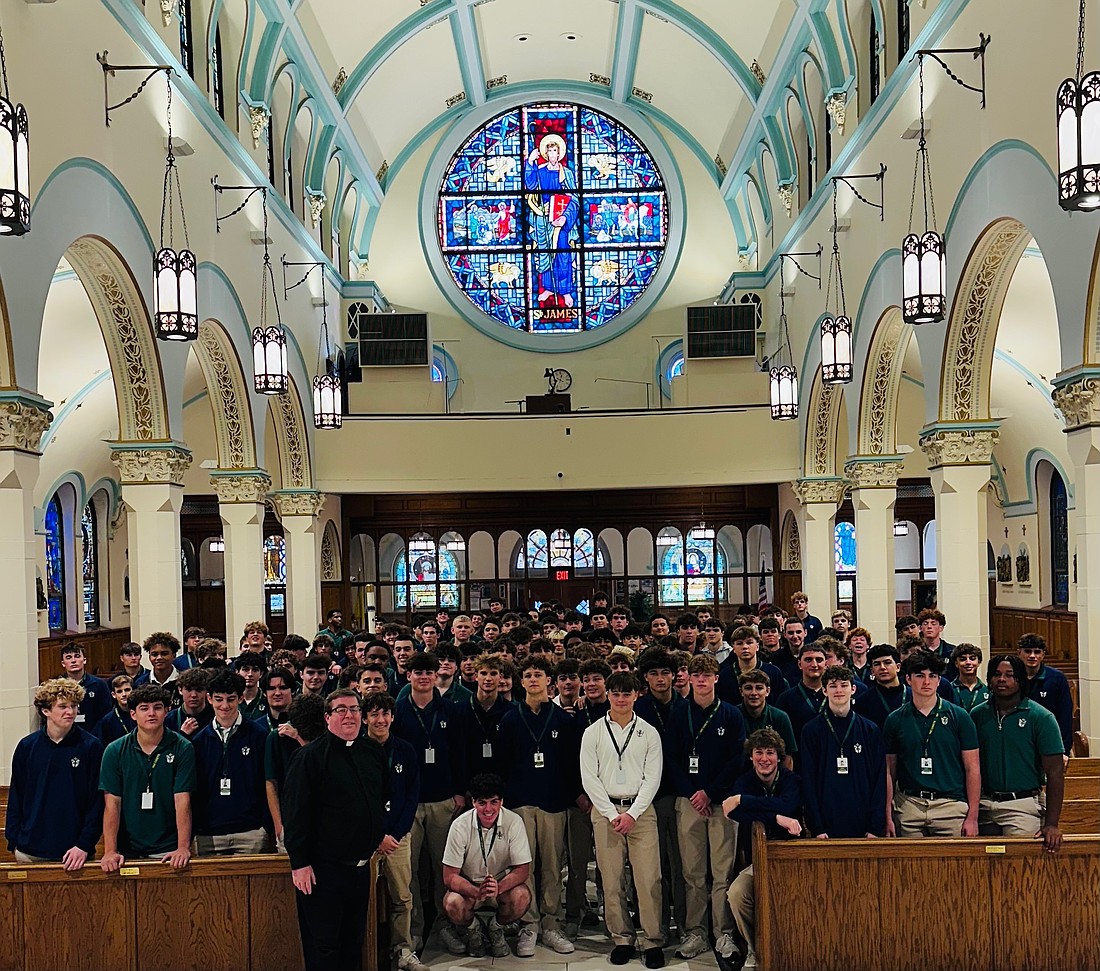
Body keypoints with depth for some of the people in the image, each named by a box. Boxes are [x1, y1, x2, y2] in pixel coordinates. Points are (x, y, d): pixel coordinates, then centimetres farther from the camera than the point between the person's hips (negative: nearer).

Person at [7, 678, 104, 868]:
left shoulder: (91, 747, -5)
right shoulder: (26, 747, 3)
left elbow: (98, 802, -6)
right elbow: (15, 799, 9)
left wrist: (85, 845, -12)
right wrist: (14, 841, 3)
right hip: (29, 853, 2)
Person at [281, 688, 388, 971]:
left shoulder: (373, 752, 7)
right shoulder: (309, 757, -11)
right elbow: (294, 813, -14)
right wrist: (299, 863, -17)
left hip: (361, 865, 6)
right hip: (323, 868, -6)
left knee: (354, 941, 15)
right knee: (323, 947, 0)